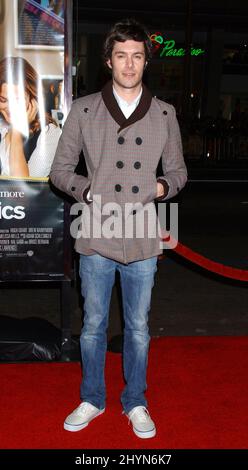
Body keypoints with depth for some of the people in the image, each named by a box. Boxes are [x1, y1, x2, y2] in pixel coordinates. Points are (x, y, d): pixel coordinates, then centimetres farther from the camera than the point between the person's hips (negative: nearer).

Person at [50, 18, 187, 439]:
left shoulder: (164, 114, 4)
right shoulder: (83, 110, 0)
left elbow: (178, 170, 12)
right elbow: (59, 170, 4)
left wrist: (163, 186, -9)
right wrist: (88, 191, -13)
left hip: (143, 240, 1)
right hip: (96, 237, -1)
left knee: (138, 328, 13)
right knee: (93, 325, 14)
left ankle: (135, 403, 34)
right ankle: (92, 400, 35)